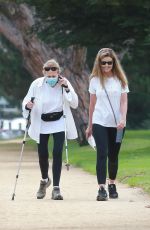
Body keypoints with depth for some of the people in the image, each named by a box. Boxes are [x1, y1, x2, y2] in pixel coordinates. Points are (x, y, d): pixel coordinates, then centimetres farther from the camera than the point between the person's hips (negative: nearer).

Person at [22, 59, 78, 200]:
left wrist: (67, 88, -26)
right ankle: (44, 180, 38)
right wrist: (27, 105, -27)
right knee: (42, 154, 8)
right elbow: (26, 100, -4)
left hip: (59, 122, -1)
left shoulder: (64, 83, -10)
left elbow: (74, 104, -13)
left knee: (57, 153, -13)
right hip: (41, 123, 1)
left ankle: (56, 188, -11)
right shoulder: (37, 84, -11)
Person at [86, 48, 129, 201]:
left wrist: (123, 119, -18)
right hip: (99, 123, -1)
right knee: (102, 154, -12)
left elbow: (124, 101, -2)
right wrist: (90, 126, 12)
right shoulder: (95, 80, 4)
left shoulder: (120, 79, 3)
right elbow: (92, 104, 9)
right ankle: (101, 188, -17)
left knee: (113, 155, 9)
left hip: (117, 124, 1)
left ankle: (112, 184, 26)